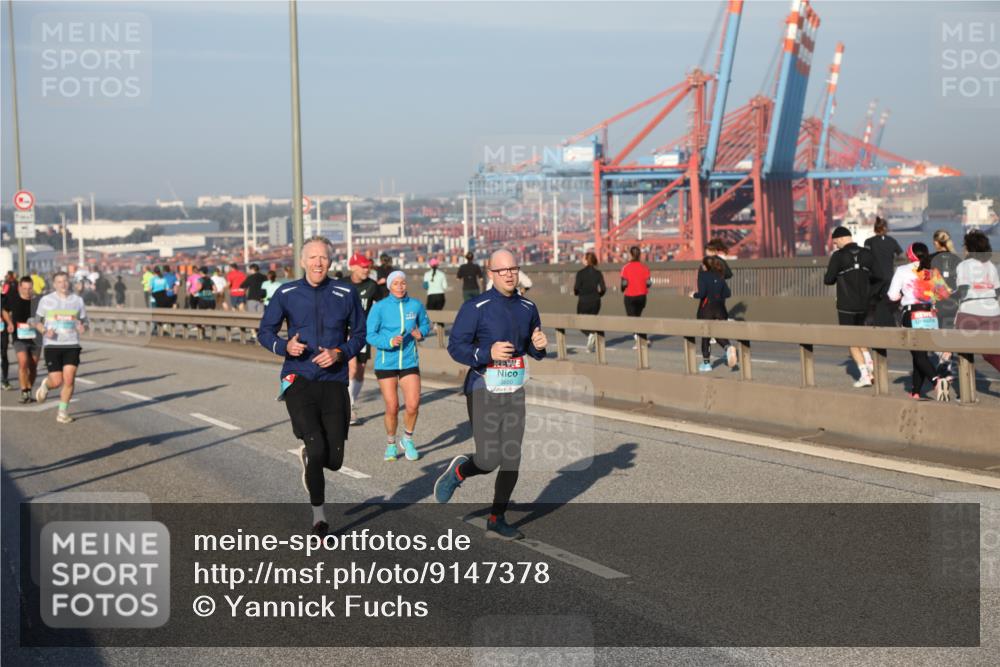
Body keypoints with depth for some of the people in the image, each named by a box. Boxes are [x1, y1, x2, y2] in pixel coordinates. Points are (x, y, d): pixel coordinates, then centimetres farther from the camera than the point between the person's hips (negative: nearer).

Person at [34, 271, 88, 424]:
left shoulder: (78, 300, 6)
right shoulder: (46, 300, 2)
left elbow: (84, 322, 12)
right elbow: (37, 321, 9)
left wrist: (82, 327, -12)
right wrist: (45, 331, -12)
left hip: (72, 345, 1)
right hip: (52, 345, -1)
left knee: (69, 379, -10)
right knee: (57, 381, -5)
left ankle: (63, 411, 4)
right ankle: (45, 385, 31)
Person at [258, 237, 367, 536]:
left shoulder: (346, 294, 1)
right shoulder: (286, 294, 0)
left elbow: (359, 334, 9)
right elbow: (265, 332, 7)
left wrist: (339, 353, -10)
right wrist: (285, 346, -13)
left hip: (334, 382, 2)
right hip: (298, 380, -1)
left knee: (334, 460, 0)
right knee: (317, 449, -17)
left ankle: (307, 455, 40)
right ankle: (318, 514, 6)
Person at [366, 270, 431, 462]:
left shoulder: (416, 305, 0)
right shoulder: (379, 307, -7)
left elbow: (425, 324, 16)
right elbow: (370, 335, -7)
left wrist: (421, 333, -6)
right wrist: (389, 342, -23)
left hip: (409, 362, 2)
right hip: (386, 363, -2)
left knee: (413, 405, -8)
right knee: (392, 408, -2)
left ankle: (407, 439, 19)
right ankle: (390, 444, 23)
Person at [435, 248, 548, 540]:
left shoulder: (527, 308, 9)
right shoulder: (476, 307, -9)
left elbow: (532, 349, 19)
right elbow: (455, 346, -12)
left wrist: (539, 346, -4)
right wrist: (488, 353, -26)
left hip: (515, 393, 5)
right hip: (483, 392, -5)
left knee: (512, 460, 4)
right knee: (489, 460, -10)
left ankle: (496, 521, 17)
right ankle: (457, 472, 24)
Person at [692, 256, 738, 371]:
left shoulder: (703, 275, -9)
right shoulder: (720, 276, 6)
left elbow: (702, 293, -18)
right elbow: (727, 293, 2)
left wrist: (694, 294, 1)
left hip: (706, 308, -4)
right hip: (719, 308, 4)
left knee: (705, 335, 9)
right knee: (719, 334, 12)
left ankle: (706, 363, 15)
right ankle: (728, 347, -21)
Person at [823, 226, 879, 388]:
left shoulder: (838, 256, -12)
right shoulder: (867, 254, 2)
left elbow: (828, 280, -10)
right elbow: (877, 278, 5)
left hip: (846, 305, -5)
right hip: (864, 304, 5)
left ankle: (864, 375, -1)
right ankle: (869, 364, 6)